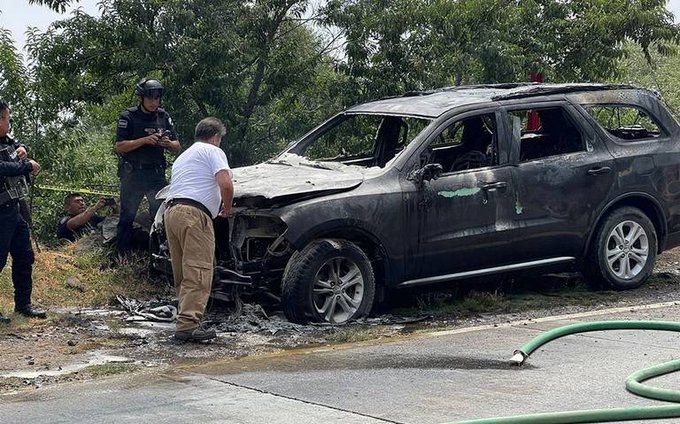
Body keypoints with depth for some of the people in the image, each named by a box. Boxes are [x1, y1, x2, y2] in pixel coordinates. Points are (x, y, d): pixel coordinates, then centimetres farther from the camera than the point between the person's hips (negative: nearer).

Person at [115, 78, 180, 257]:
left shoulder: (164, 117, 10)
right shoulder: (128, 116, -3)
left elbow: (177, 147, 12)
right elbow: (119, 146, -10)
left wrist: (168, 143, -12)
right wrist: (144, 140, -21)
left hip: (156, 174, 3)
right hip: (132, 174, -3)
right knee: (127, 216, 1)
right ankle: (121, 255, 7)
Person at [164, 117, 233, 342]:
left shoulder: (183, 156, 31)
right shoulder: (213, 151, 5)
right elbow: (225, 184, -10)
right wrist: (227, 208, 8)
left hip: (170, 211, 9)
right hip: (194, 214, -8)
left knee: (182, 274, 14)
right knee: (198, 271, -11)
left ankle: (187, 318, 15)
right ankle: (188, 324, -19)